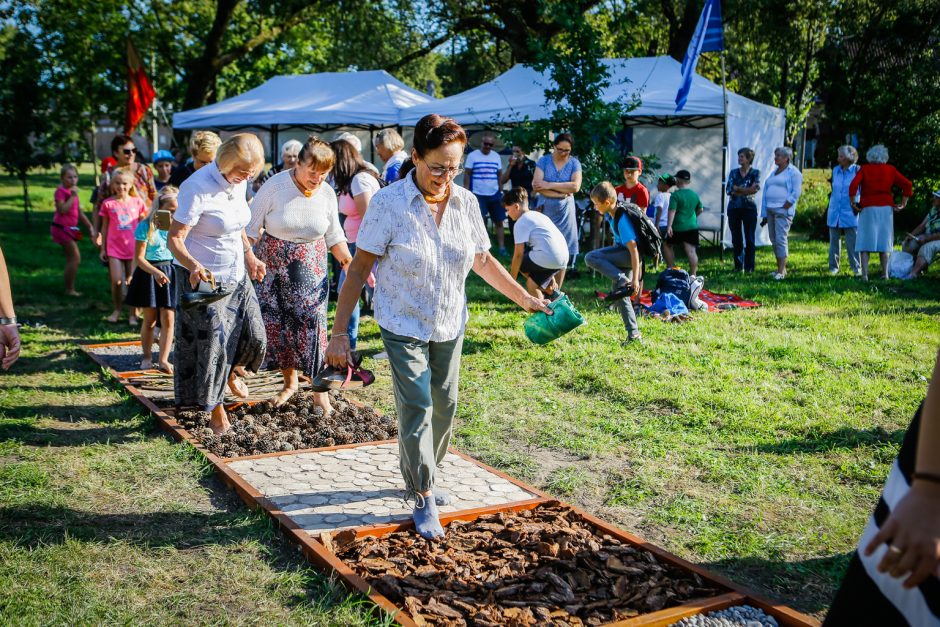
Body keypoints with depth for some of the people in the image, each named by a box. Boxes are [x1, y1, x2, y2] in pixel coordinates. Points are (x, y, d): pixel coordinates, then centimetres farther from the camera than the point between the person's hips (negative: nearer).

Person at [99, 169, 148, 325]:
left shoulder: (137, 202, 3)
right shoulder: (108, 203, 2)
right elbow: (104, 226, 8)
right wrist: (102, 248, 8)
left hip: (134, 248, 1)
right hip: (114, 248, 0)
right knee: (117, 280, -6)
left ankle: (133, 314, 14)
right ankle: (116, 310, 14)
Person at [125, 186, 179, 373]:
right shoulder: (146, 226, -10)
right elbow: (140, 257, -13)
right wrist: (155, 272, -27)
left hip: (171, 272, 3)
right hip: (149, 274, -2)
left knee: (168, 319, -2)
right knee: (150, 320, 8)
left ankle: (163, 360, 5)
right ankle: (146, 357, 24)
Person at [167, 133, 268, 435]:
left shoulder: (239, 182, 0)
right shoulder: (198, 187, -23)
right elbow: (174, 239, -25)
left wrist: (250, 256, 11)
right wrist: (193, 265, -42)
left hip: (236, 275, 7)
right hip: (204, 278, -7)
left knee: (253, 335, 8)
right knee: (211, 344, 0)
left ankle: (232, 372, 42)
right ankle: (216, 409, 19)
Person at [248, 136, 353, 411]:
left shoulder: (327, 194, -2)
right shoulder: (275, 186, -11)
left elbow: (334, 236, 10)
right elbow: (251, 228, -6)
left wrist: (351, 265, 3)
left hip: (311, 270, 1)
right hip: (273, 268, -1)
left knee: (312, 325, -7)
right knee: (277, 325, 4)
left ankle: (320, 391, 3)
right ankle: (290, 382, 25)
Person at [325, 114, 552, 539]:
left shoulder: (466, 202, -4)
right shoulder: (388, 203, -16)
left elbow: (483, 260, 10)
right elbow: (359, 268, -14)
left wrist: (526, 300, 12)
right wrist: (340, 331, -17)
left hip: (450, 325, 5)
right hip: (404, 326, -5)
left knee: (444, 406, 14)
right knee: (417, 411, -5)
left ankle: (417, 475, 37)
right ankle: (424, 499, 11)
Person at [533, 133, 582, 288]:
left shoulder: (574, 163, 4)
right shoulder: (543, 161, 1)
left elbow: (575, 186, -11)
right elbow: (536, 186, -11)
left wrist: (549, 185, -13)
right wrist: (562, 193, -14)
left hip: (565, 211, 1)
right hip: (545, 209, -1)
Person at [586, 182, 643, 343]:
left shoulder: (622, 219, -25)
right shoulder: (611, 213, 2)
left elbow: (634, 250, -27)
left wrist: (635, 279, -28)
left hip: (630, 254, -10)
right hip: (623, 251, 10)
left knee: (591, 258, -22)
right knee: (618, 293, 12)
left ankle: (623, 283, -26)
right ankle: (633, 334, 15)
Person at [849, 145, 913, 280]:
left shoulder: (864, 169, 1)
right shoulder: (890, 170, 6)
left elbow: (853, 185, -15)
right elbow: (907, 185, 0)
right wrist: (903, 204, 4)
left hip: (868, 208, -2)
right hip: (886, 209, 2)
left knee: (865, 242, 0)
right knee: (884, 241, 10)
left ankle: (864, 274, -8)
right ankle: (885, 273, 10)